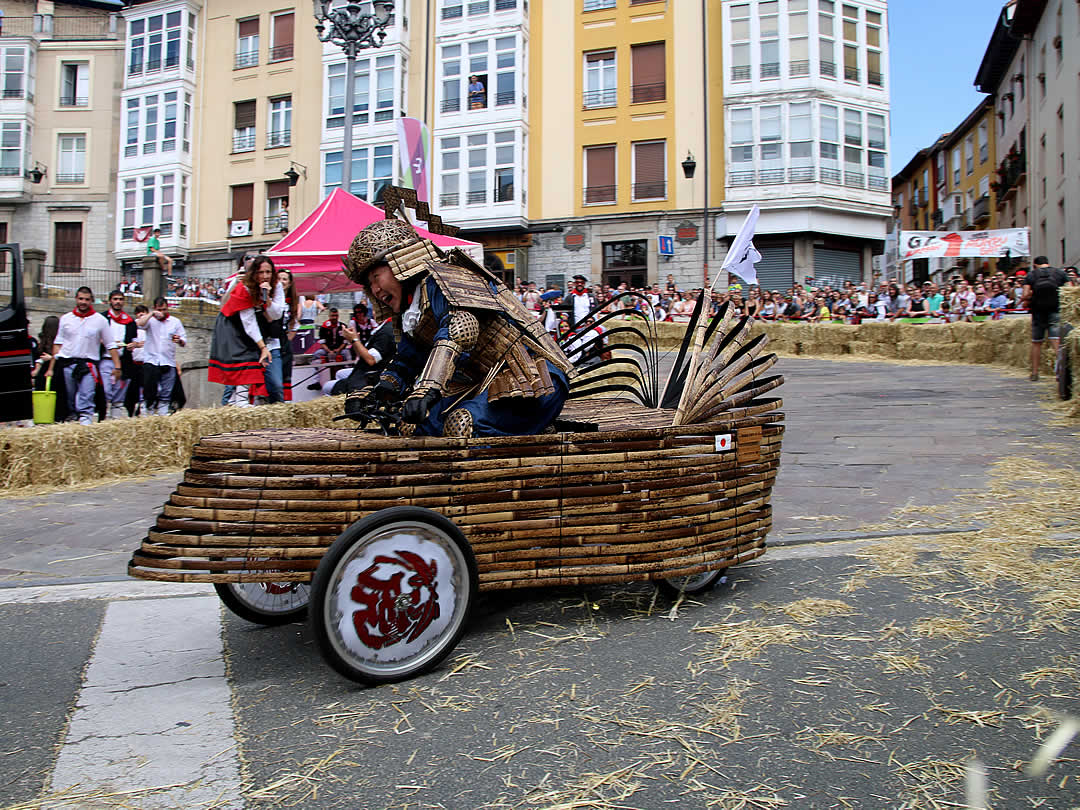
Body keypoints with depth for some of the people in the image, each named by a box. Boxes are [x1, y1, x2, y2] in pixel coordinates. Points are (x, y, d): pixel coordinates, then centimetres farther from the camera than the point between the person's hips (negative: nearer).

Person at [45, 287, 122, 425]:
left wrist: (117, 366, -3)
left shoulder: (100, 320, 5)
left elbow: (110, 345, 6)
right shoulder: (66, 318, 12)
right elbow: (58, 344, 14)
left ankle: (86, 418, -22)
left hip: (88, 363, -3)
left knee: (86, 397, -17)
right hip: (66, 363, 3)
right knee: (69, 399, 7)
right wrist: (51, 367, 10)